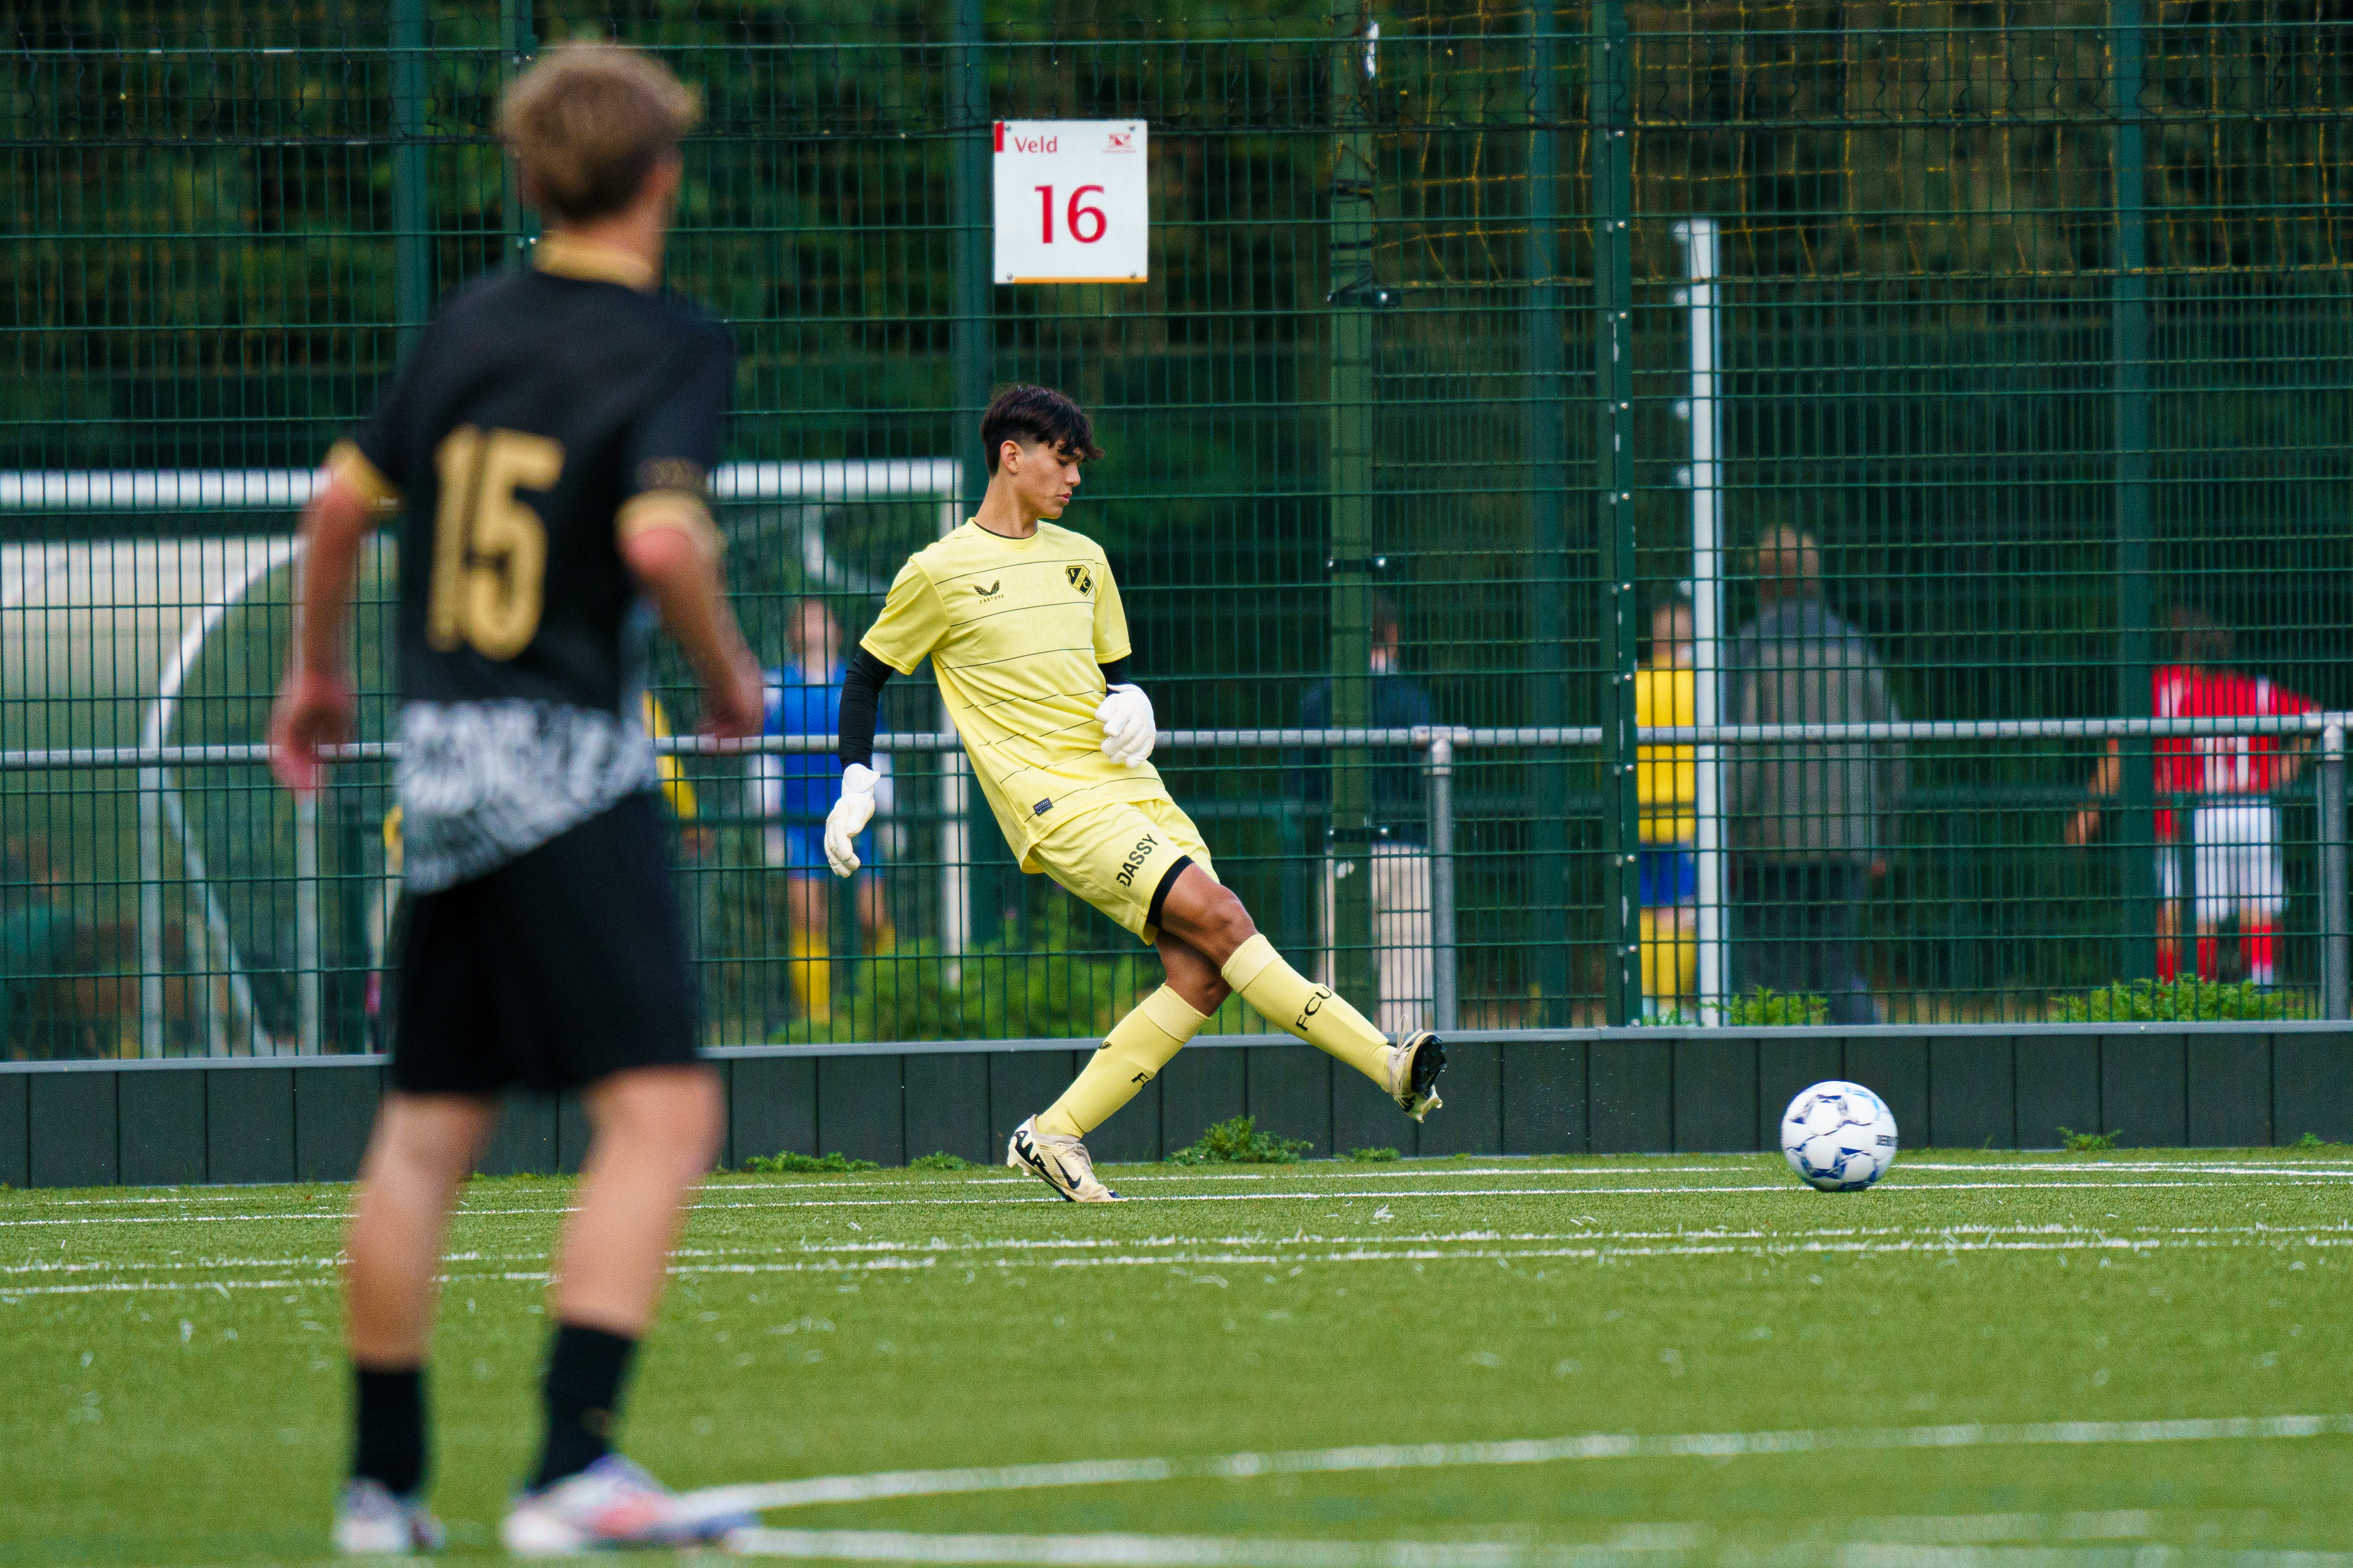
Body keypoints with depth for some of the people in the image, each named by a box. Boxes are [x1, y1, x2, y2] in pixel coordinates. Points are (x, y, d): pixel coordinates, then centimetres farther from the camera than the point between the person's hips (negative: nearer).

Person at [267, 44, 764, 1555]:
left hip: (441, 755, 7)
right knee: (662, 1108, -11)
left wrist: (319, 670, 33)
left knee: (426, 1130, 13)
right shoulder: (674, 345, -8)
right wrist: (733, 677, -4)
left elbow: (341, 502, 17)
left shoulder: (469, 324, 11)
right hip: (568, 767, -7)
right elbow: (663, 538, -22)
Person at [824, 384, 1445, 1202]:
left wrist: (1130, 703, 3)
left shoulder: (1081, 559, 17)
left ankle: (1053, 1136, 1)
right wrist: (856, 784, 2)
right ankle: (1389, 1065, -22)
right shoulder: (938, 574, 1)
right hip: (1052, 799, -7)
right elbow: (865, 675, 10)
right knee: (1220, 918, -21)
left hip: (1129, 787, 7)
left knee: (1201, 975, -9)